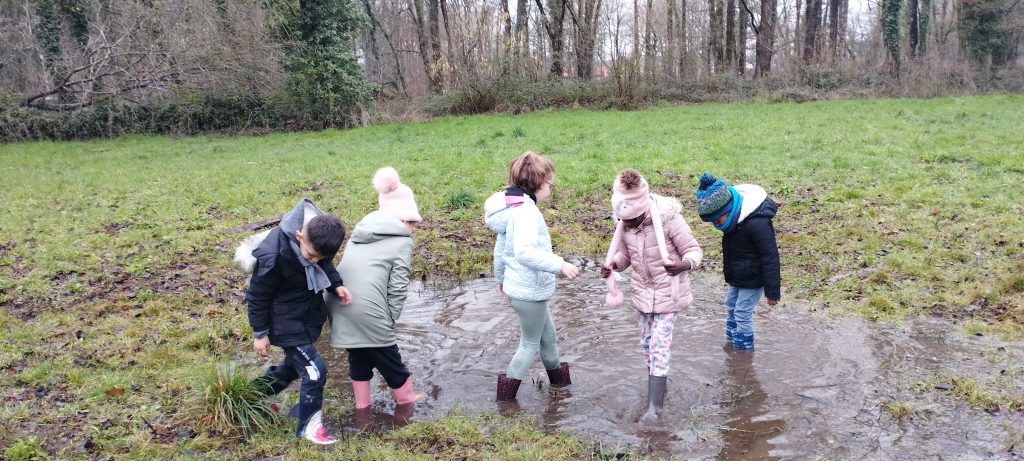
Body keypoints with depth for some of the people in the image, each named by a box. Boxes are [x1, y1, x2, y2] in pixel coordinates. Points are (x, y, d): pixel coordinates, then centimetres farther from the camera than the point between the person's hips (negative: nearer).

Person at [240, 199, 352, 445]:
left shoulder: (318, 238, -14)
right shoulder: (273, 257, -33)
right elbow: (257, 296, -19)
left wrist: (336, 285, -12)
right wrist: (260, 333, -10)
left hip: (309, 315, 8)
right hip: (287, 323, -8)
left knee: (295, 364, 24)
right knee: (314, 370, -7)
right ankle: (308, 425, 15)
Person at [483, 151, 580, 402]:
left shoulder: (512, 206, 7)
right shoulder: (525, 210, -24)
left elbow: (500, 248, 17)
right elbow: (525, 252, -38)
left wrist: (500, 278, 29)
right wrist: (560, 265, -37)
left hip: (518, 287, 9)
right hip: (530, 291, -9)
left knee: (548, 334, 25)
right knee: (531, 343, 11)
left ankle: (557, 375, 45)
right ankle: (507, 391, 23)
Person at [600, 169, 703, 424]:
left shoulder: (668, 219, -25)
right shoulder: (624, 223, -9)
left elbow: (694, 250, -17)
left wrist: (683, 265, -39)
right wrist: (613, 264, -16)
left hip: (668, 293, -5)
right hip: (642, 291, 6)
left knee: (659, 345, -7)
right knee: (647, 343, 15)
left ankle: (654, 405, 0)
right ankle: (657, 390, 35)